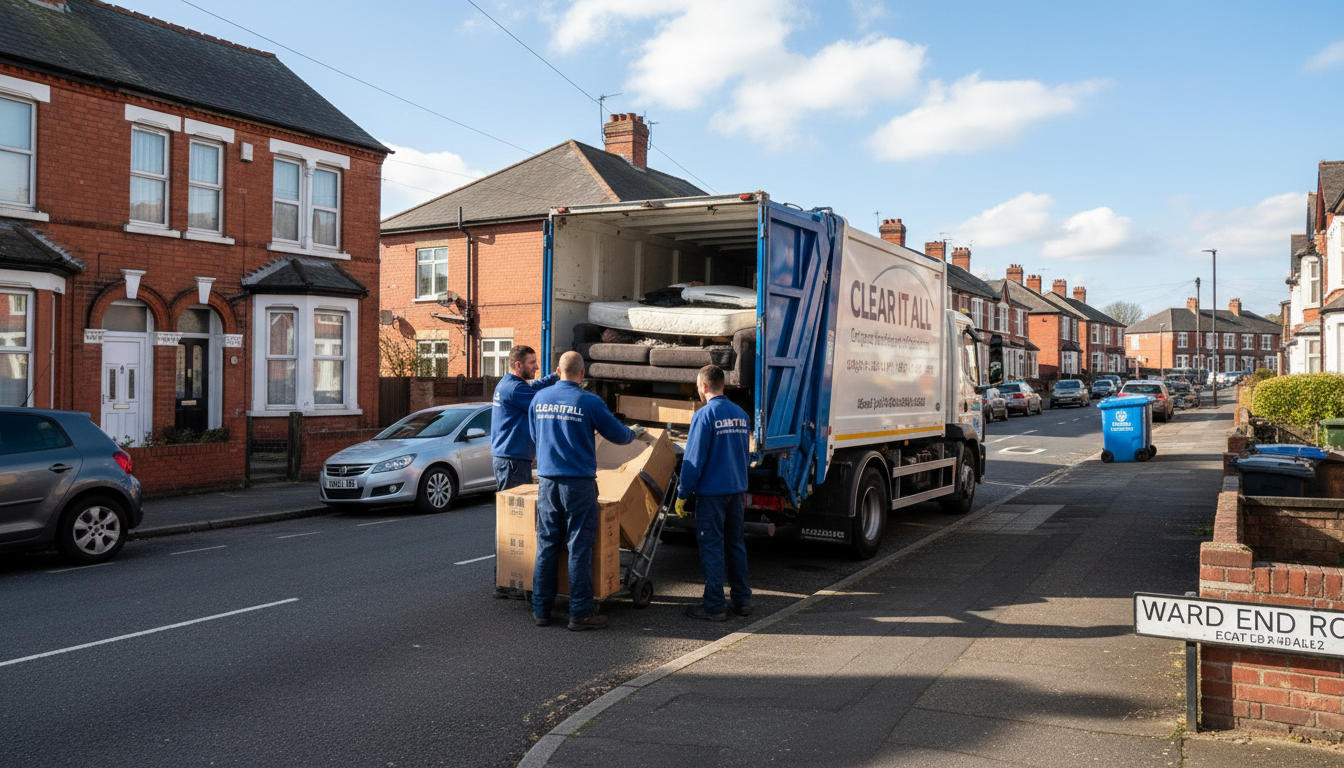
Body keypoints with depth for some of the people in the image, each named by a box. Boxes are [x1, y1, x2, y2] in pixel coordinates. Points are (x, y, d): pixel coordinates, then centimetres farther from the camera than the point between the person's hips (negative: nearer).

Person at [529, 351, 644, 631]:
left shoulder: (539, 398, 6)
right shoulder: (590, 402, -9)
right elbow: (618, 435, 1)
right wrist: (635, 432, 23)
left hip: (548, 481, 4)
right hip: (579, 483, -4)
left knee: (546, 545, 10)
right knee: (579, 548, 0)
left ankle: (541, 609, 16)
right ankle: (580, 613, 5)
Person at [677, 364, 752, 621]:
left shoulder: (704, 415, -13)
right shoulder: (741, 414, 9)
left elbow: (694, 459, -15)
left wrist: (682, 495, -8)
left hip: (711, 491, -7)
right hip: (737, 489, 7)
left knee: (712, 547, 0)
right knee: (735, 544, 14)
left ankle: (714, 606, 4)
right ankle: (742, 600, 21)